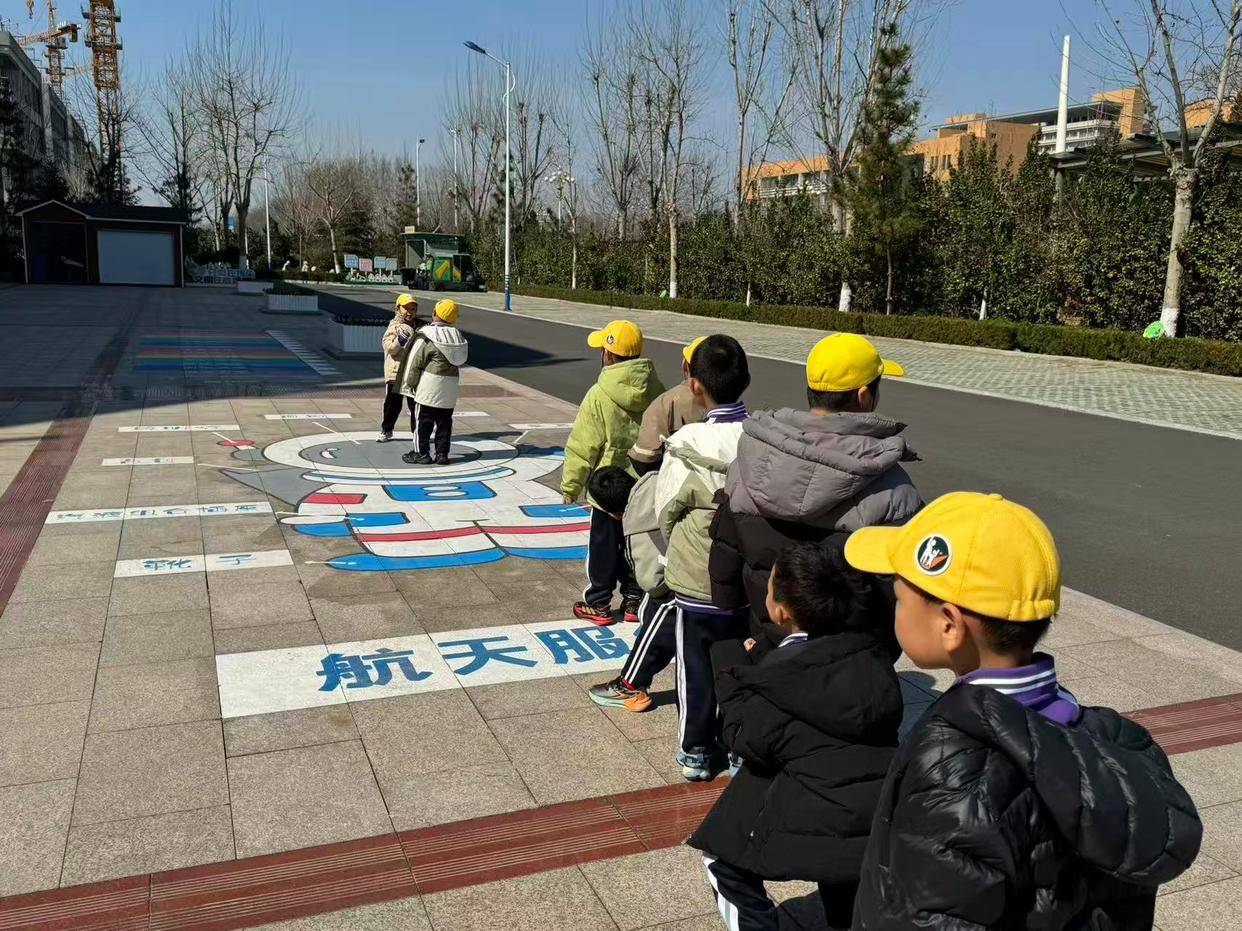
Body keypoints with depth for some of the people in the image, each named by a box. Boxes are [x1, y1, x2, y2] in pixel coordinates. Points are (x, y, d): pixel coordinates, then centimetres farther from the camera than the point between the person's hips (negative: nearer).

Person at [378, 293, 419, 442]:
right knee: (392, 403, 6)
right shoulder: (394, 326, -6)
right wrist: (400, 340, -29)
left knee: (415, 403, 10)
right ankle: (386, 430, 20)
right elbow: (390, 348, -15)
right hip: (395, 371, -3)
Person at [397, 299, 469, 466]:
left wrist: (411, 383, 1)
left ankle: (422, 453, 8)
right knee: (444, 421, 11)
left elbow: (415, 362, -9)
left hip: (430, 385, -5)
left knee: (423, 420, 4)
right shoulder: (457, 336, 5)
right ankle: (441, 453, 14)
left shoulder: (427, 336, -13)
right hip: (451, 385, 6)